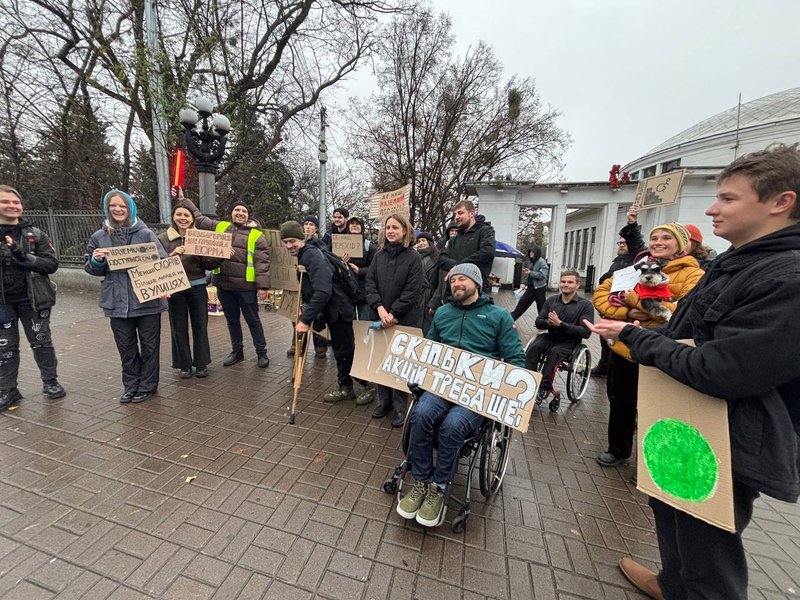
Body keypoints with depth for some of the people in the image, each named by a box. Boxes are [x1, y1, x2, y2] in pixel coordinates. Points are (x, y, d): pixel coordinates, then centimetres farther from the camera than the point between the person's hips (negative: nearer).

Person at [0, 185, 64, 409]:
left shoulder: (35, 235, 1)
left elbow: (52, 264, -6)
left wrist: (24, 257, -21)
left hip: (32, 299, -1)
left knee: (41, 342, 7)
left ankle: (50, 382, 21)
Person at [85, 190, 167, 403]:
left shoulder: (145, 234, -3)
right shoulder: (99, 237, 6)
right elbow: (90, 268, 13)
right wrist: (97, 261, -11)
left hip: (147, 300, -3)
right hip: (117, 302, 3)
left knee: (149, 345, 8)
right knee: (126, 346, 14)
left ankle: (147, 385, 23)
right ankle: (131, 385, 30)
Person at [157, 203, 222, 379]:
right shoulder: (163, 238, 1)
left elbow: (208, 264, -1)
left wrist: (221, 256, -18)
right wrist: (171, 256, -21)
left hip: (197, 287, 0)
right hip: (174, 289, 0)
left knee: (200, 326, 8)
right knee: (179, 328, 9)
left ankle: (201, 364, 21)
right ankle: (184, 365, 22)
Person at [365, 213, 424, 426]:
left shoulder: (413, 258, -6)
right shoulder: (379, 256, 7)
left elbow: (412, 291, -12)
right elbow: (370, 284, 2)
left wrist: (393, 314, -16)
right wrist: (380, 308, -14)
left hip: (404, 319, -4)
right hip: (379, 318, 4)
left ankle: (400, 407, 19)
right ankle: (384, 400, 29)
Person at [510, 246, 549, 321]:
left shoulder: (542, 262, -14)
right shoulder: (533, 262, 12)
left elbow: (543, 275, -25)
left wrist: (530, 273, -21)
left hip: (539, 289, -8)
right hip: (531, 288, 8)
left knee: (541, 308, 6)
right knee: (522, 303, 8)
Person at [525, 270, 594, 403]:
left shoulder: (585, 305, -5)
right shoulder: (551, 300, 7)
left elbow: (586, 332, -13)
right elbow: (538, 322, 6)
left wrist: (560, 324, -23)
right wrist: (549, 322, -18)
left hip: (569, 342, -3)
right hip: (549, 337, 3)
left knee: (554, 352, -33)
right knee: (534, 347, -27)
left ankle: (544, 388, -20)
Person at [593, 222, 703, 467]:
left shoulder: (692, 275, -8)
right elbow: (601, 293, 2)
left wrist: (635, 298, -26)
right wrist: (626, 312, -15)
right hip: (622, 348, 5)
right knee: (619, 402, 19)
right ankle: (618, 449, 41)